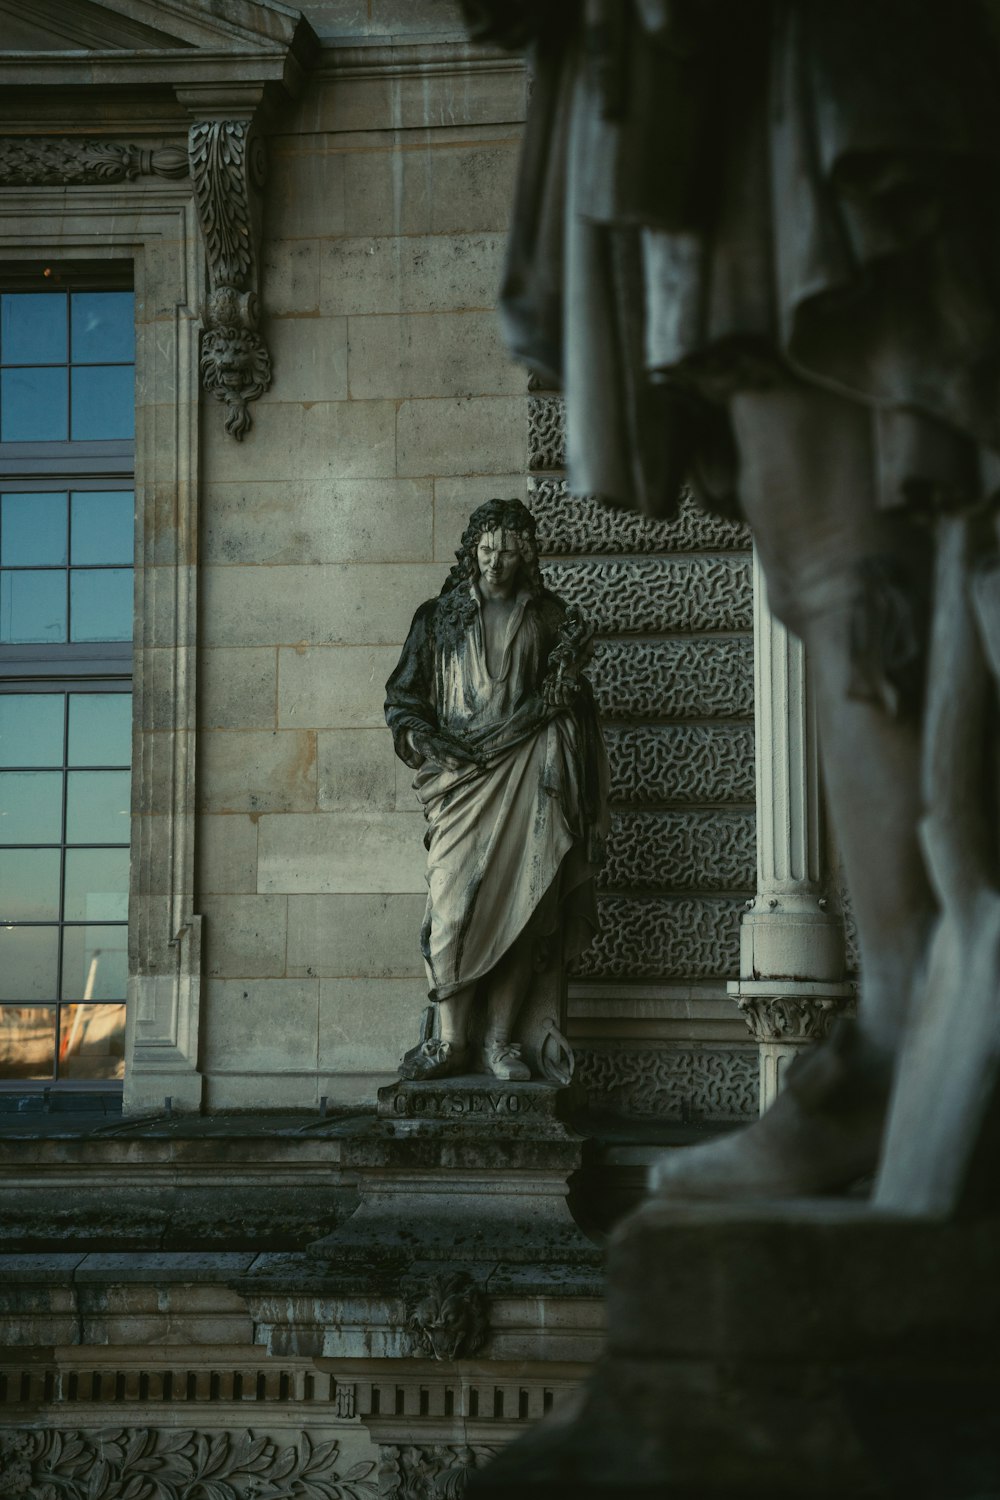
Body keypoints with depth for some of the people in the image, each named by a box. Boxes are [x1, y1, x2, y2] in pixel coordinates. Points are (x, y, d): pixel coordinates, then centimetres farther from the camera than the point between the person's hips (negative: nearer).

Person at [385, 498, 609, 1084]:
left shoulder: (549, 618, 12)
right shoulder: (440, 617, 13)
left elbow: (566, 699, 13)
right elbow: (404, 693, 14)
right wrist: (416, 735, -3)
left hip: (525, 775, 0)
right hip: (461, 775, 0)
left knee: (520, 905, -6)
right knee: (454, 902, -11)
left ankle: (500, 1039, 1)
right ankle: (452, 1039, -7)